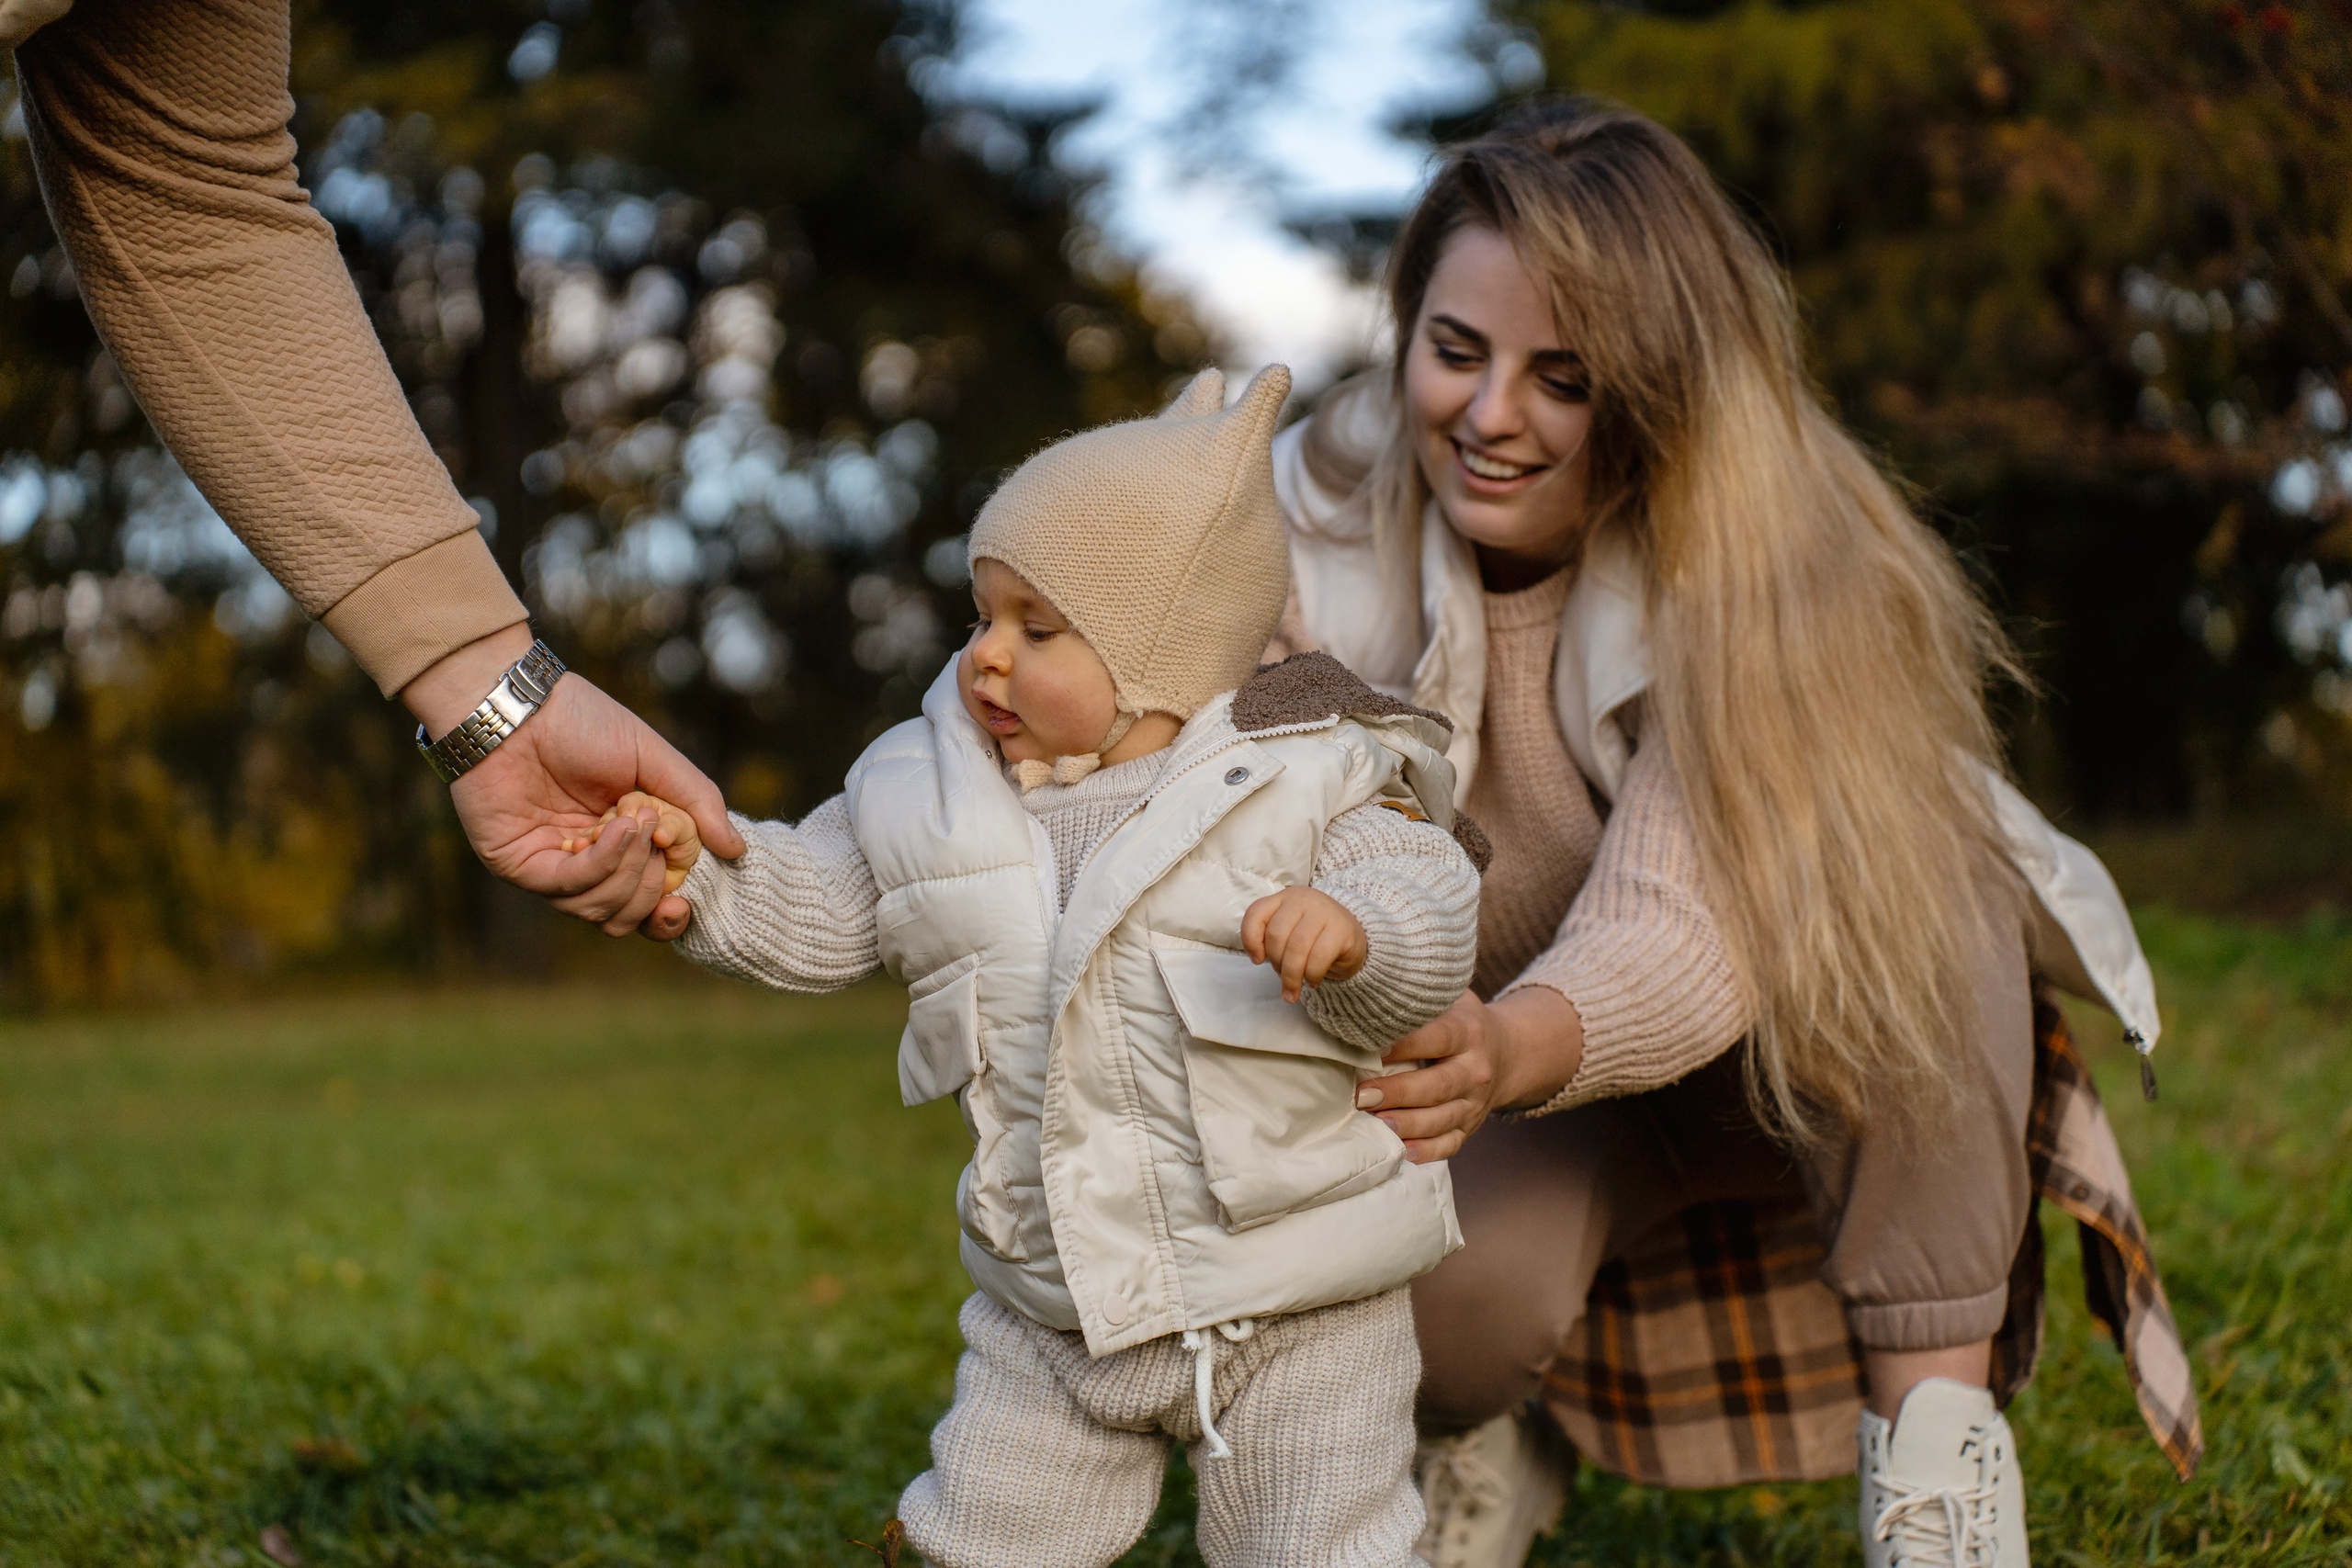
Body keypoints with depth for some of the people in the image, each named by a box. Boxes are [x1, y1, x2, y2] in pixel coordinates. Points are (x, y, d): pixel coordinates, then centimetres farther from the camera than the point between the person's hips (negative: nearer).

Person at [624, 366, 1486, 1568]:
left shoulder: (1308, 780, -10)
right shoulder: (931, 796, 3)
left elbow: (1431, 927, -15)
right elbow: (815, 908, 9)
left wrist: (1349, 929, -37)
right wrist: (701, 872, -8)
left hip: (1295, 1310, -4)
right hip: (1050, 1310, 4)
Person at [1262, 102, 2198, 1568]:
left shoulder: (1746, 565, -25)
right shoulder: (1311, 527, -18)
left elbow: (1691, 925, -36)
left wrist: (1508, 1050, -57)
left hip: (1805, 1037, -1)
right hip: (1503, 1057, 1)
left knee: (1909, 878, -33)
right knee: (1450, 1283, -31)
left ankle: (1934, 1418, -23)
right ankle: (1493, 1430, 8)